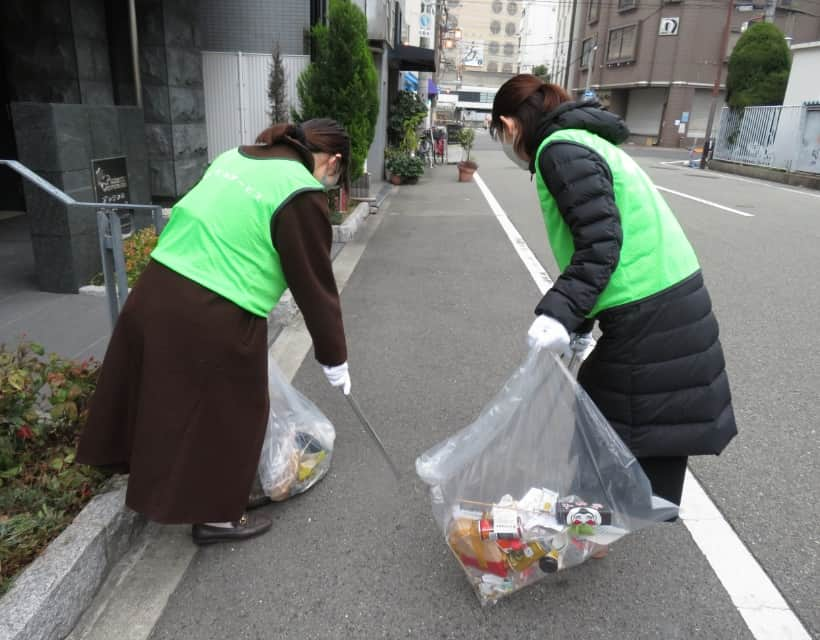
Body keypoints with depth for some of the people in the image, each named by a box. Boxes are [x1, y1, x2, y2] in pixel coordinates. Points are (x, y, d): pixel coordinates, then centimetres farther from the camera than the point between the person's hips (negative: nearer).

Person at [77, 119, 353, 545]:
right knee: (223, 415, 11)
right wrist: (333, 360, 4)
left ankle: (156, 482, 47)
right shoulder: (302, 195, -10)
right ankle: (217, 516, 30)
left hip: (157, 290, 9)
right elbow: (315, 287, -7)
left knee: (166, 402, 25)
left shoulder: (238, 157, 15)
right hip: (213, 318, -8)